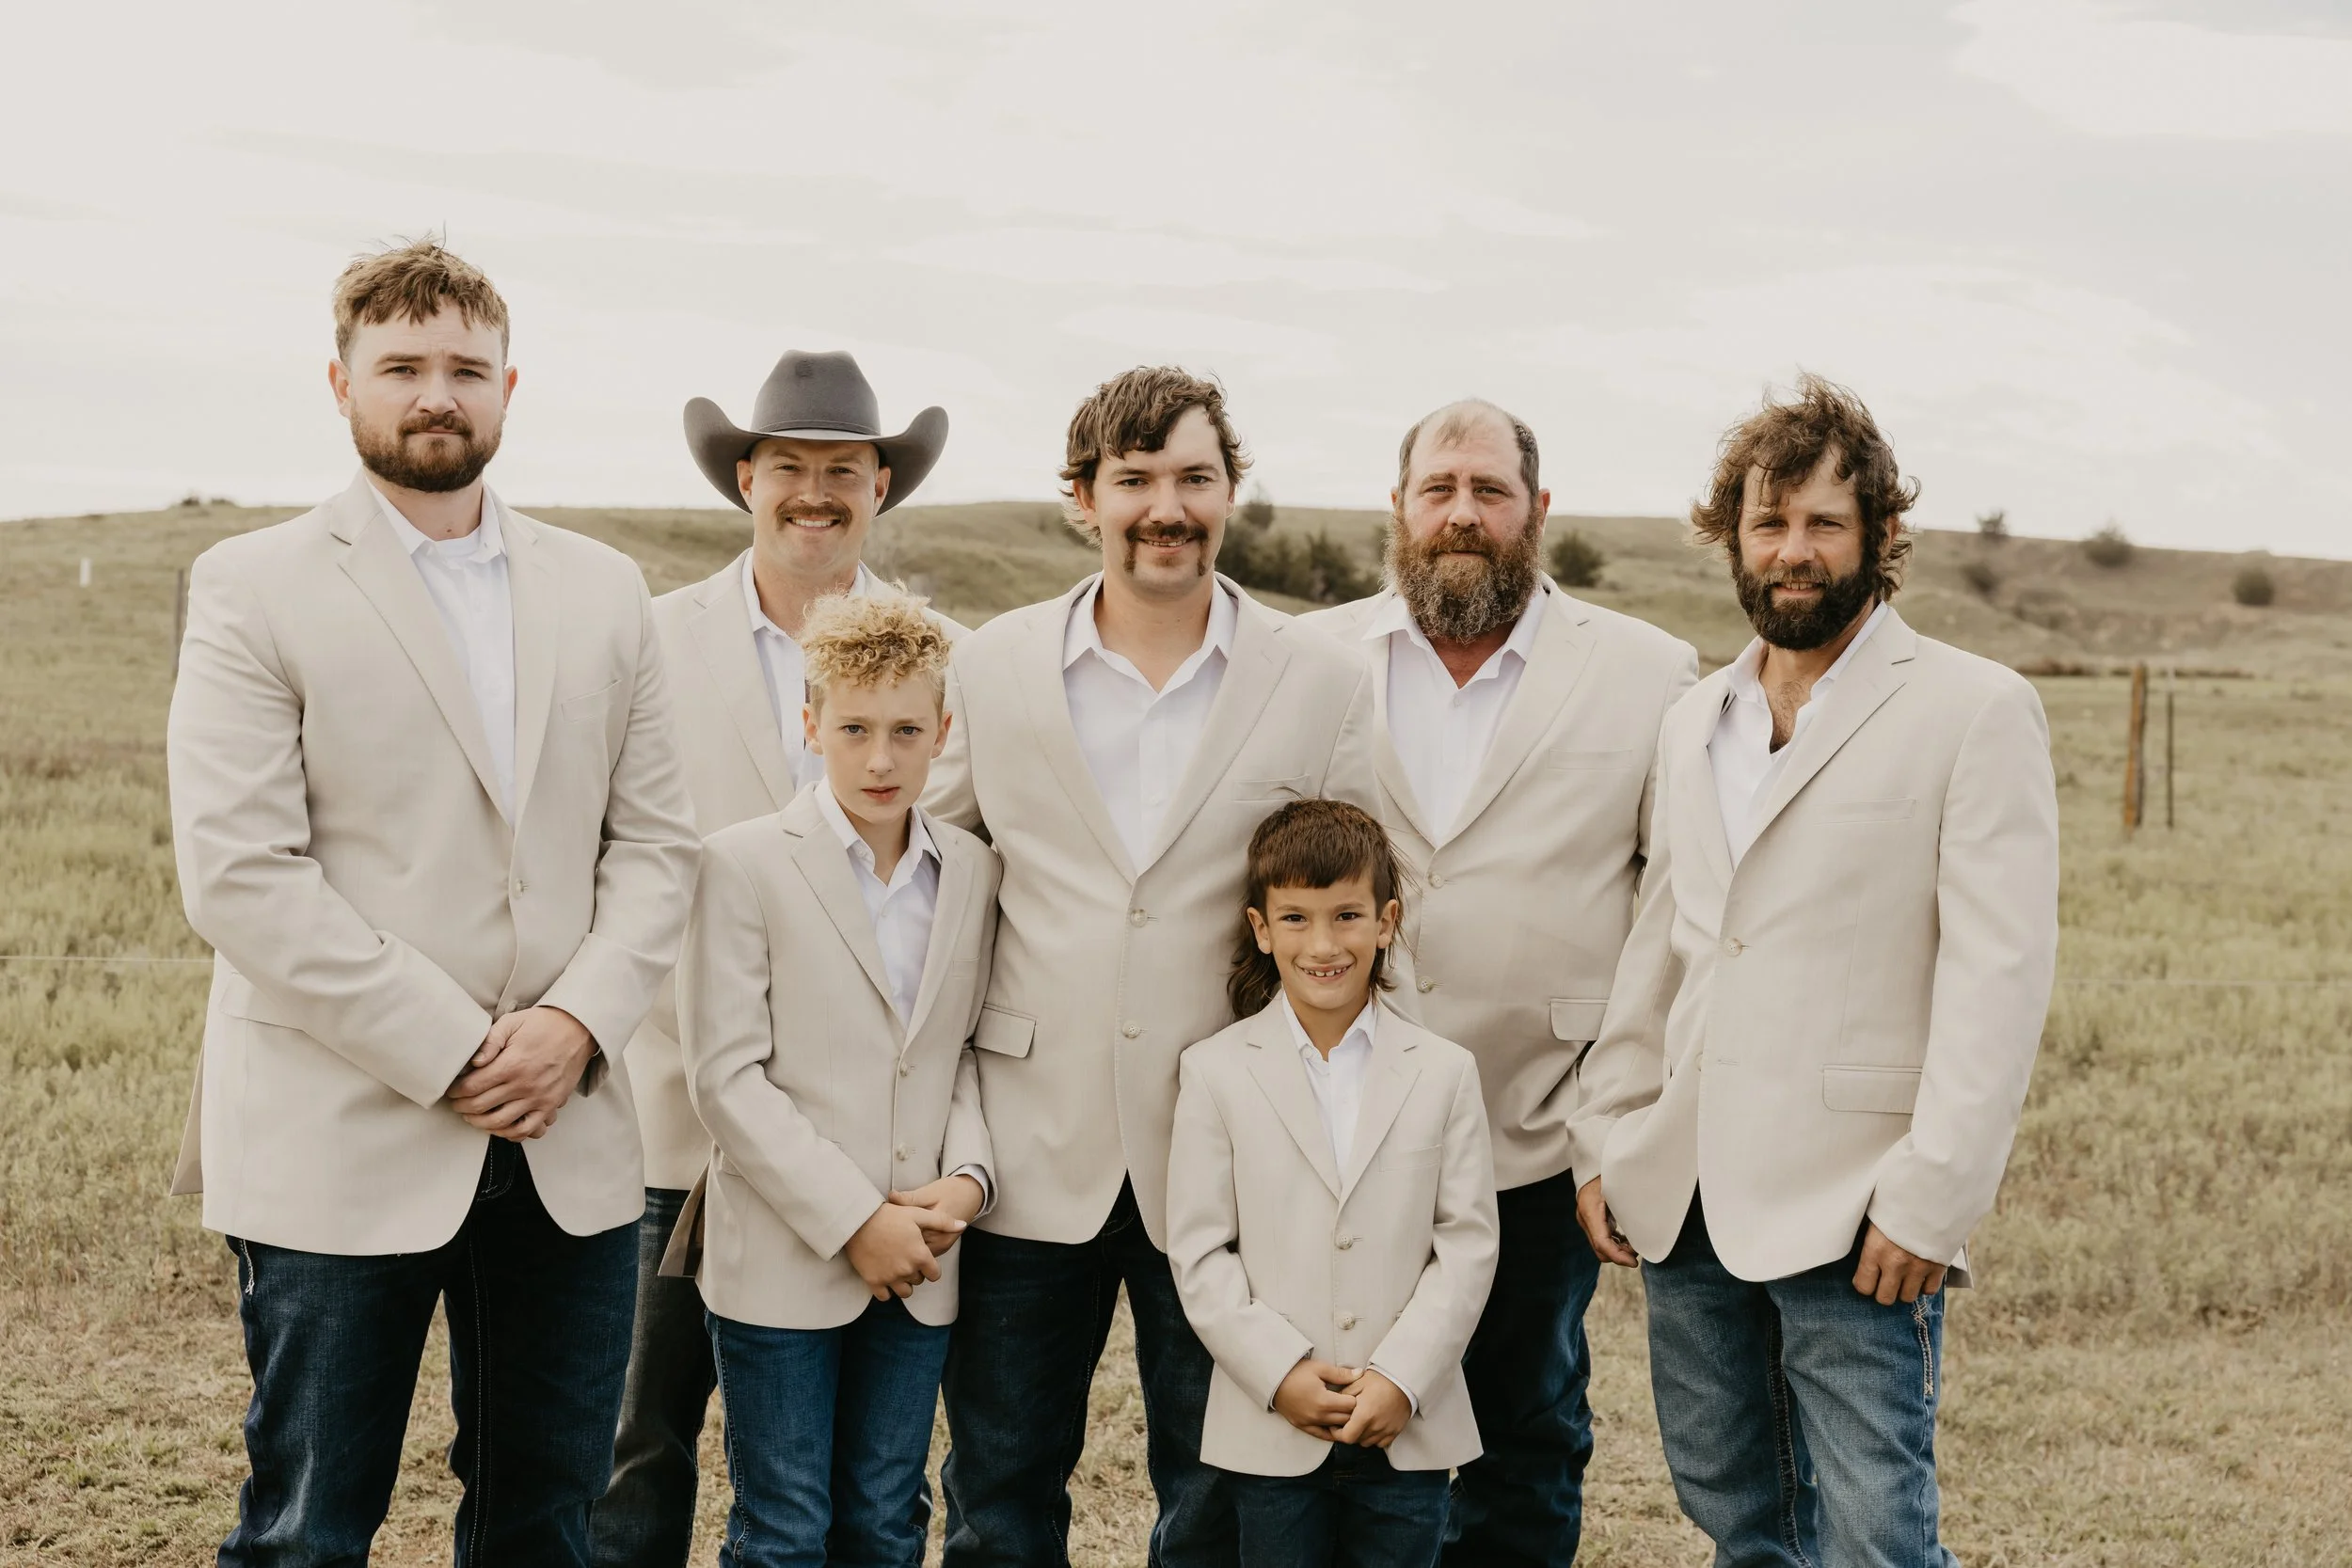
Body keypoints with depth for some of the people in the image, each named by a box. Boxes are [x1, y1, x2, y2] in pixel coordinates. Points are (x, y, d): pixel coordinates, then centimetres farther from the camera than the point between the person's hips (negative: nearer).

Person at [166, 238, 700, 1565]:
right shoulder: (254, 588, -2)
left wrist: (578, 1021, -9)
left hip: (571, 1149, 4)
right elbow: (239, 872, -10)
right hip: (339, 1146, -4)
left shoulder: (604, 591, 12)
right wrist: (453, 1052, -14)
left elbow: (657, 844, 9)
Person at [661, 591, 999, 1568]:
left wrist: (967, 1178, -7)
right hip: (784, 1259, -4)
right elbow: (725, 1077, -11)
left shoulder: (974, 875, 7)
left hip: (918, 1266, 4)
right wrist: (854, 1221, -15)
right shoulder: (745, 864, -7)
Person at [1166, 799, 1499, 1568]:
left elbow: (1468, 1244, 0)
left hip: (1409, 1430, 1)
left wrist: (1401, 1379, -11)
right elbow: (1200, 1253, -2)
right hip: (1274, 1434, -1)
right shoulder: (1215, 1072, 0)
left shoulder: (1445, 1072, 3)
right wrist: (1280, 1373, -12)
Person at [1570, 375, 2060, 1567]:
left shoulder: (1976, 712, -5)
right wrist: (1602, 1143, 10)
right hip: (1686, 1203, 6)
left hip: (1854, 1217, -6)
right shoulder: (1695, 722, 15)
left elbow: (1999, 978, -11)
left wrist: (1928, 1203, -16)